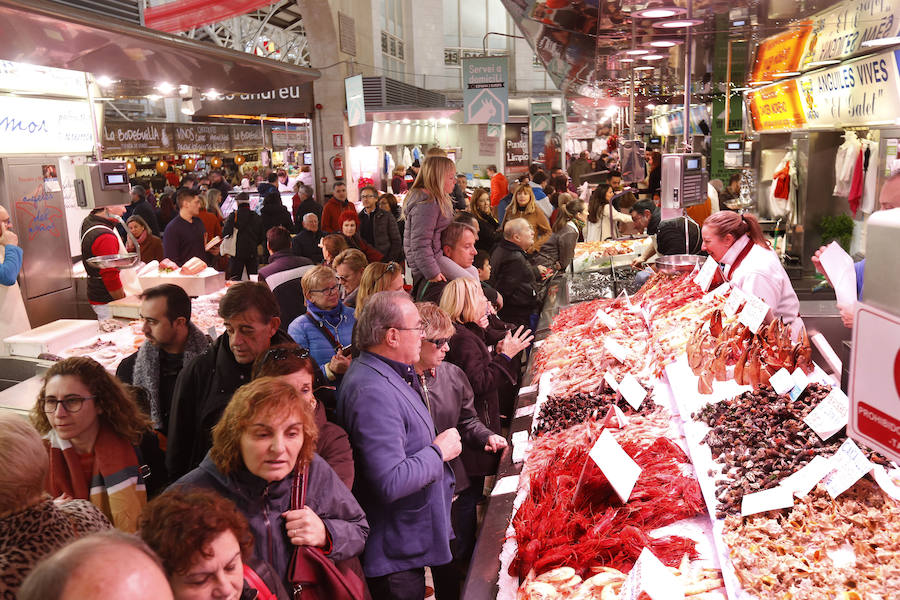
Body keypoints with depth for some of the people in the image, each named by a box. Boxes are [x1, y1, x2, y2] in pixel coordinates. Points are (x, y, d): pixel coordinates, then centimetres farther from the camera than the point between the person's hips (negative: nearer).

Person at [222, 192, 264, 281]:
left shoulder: (233, 216, -7)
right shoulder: (257, 217, 3)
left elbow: (225, 233, -14)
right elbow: (262, 237, 7)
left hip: (237, 253, -3)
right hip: (252, 253, 3)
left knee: (234, 279, 3)